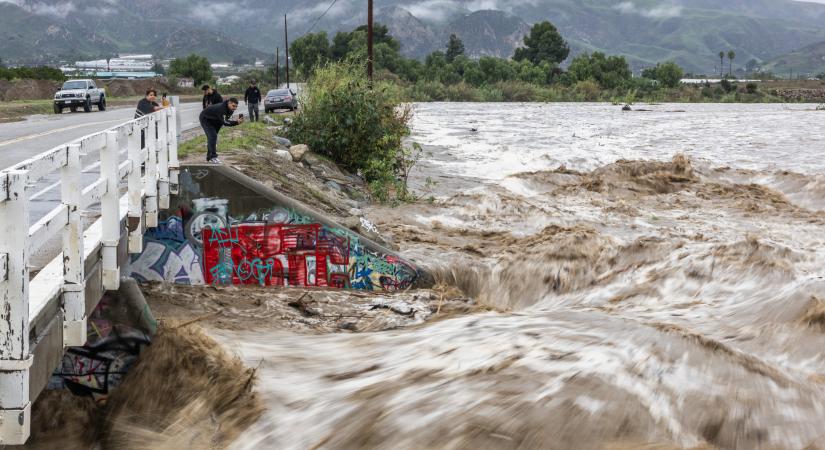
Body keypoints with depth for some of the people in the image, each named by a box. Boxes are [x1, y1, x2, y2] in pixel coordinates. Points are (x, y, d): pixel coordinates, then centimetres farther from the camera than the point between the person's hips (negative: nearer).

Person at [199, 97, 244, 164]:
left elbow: (227, 120, 3)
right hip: (205, 118, -9)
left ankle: (209, 157, 26)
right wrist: (237, 122, -54)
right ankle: (213, 157, -15)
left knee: (212, 137, 14)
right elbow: (225, 122, -47)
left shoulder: (231, 110, -12)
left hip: (213, 120, 9)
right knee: (213, 136, -19)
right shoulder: (221, 109, -40)